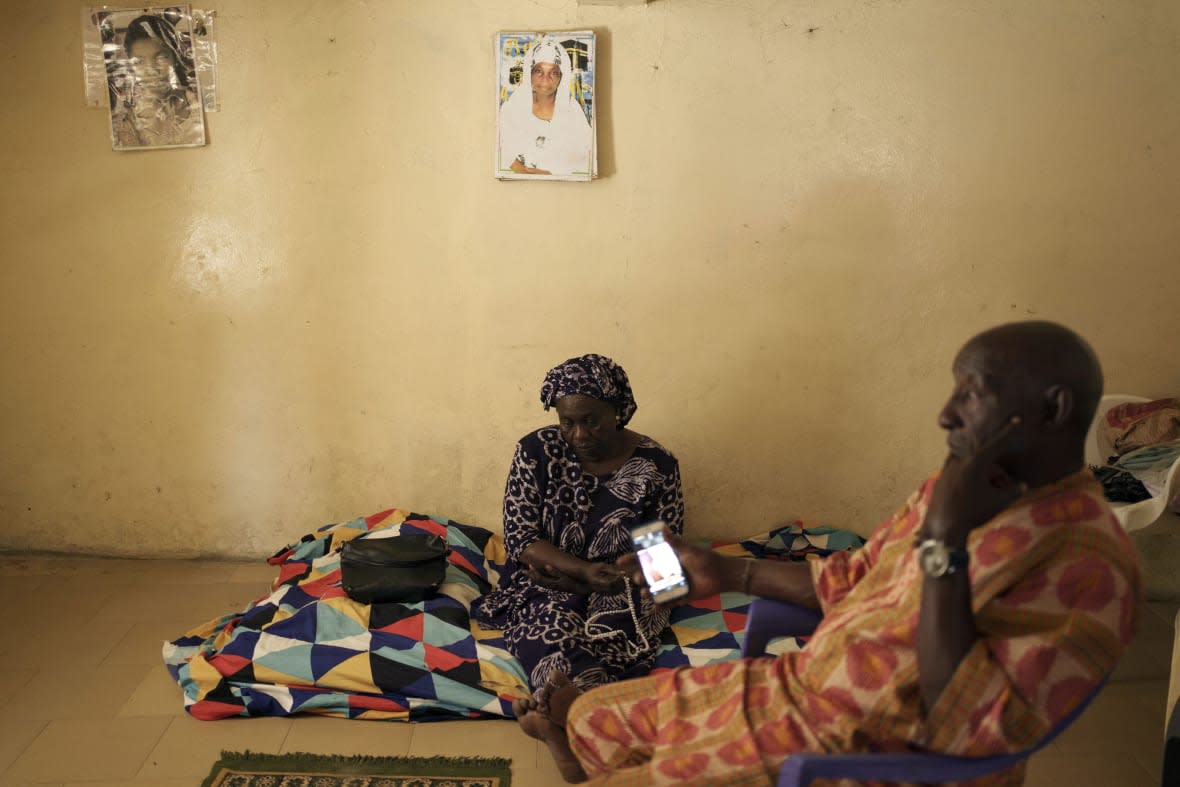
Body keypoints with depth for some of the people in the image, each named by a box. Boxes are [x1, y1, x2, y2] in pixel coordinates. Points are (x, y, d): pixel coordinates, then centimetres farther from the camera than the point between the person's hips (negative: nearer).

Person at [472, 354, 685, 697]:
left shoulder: (657, 465, -6)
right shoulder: (537, 451, -4)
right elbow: (520, 540, -5)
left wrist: (572, 579, -14)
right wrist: (587, 571, -24)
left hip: (622, 595, -1)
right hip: (545, 585, 1)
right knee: (550, 630, -35)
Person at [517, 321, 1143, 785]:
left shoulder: (1088, 565, -23)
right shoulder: (961, 486, 4)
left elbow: (963, 731, -29)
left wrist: (945, 542, -32)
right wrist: (726, 573, 19)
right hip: (800, 688, 8)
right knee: (596, 718, 12)